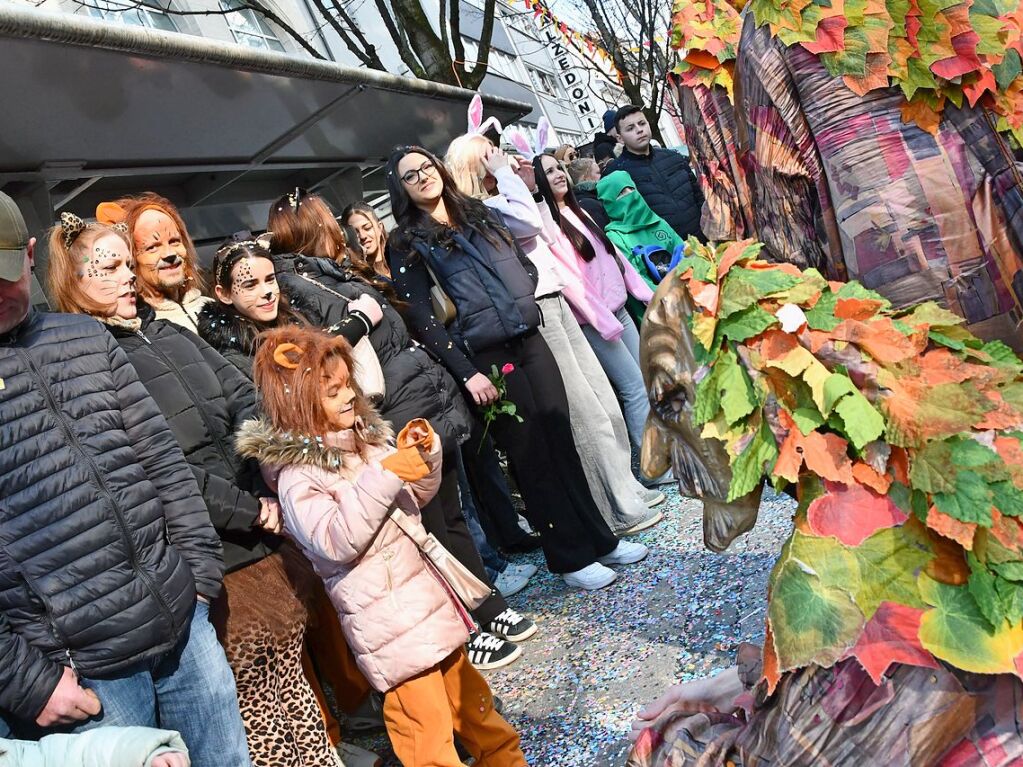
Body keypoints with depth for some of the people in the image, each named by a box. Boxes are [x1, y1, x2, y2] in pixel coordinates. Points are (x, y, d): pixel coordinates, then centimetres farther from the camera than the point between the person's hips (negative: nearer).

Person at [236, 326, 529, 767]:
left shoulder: (365, 438, 5)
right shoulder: (298, 476, -15)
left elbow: (417, 497, 17)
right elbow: (336, 541, -26)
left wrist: (423, 457, -3)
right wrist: (385, 476, -26)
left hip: (427, 587, 8)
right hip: (386, 618, -7)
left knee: (465, 688, 24)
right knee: (428, 732, -4)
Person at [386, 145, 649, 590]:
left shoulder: (479, 214, 15)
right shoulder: (406, 244, -1)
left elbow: (524, 263, 22)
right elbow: (422, 318, -8)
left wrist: (522, 299, 3)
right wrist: (466, 373, -13)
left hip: (530, 340, 5)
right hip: (487, 358, -4)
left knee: (561, 438, 9)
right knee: (531, 454, 2)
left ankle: (600, 539, 23)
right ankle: (570, 558, 16)